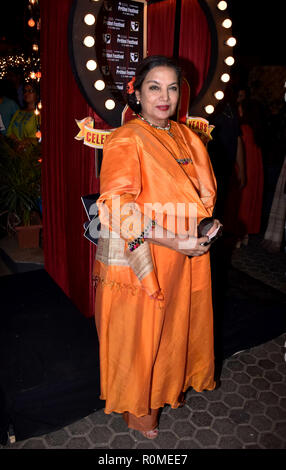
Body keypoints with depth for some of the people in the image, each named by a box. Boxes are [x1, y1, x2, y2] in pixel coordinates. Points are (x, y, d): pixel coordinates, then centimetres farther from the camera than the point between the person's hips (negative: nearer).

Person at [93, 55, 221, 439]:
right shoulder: (125, 141, -13)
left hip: (185, 260, 7)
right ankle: (136, 407, 34)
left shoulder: (186, 137, 9)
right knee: (138, 333, 9)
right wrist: (172, 241, -26)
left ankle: (169, 388, 47)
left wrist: (208, 224, -3)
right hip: (138, 259, -6)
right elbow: (117, 207, -23)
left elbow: (202, 192, 16)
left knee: (176, 326, 21)